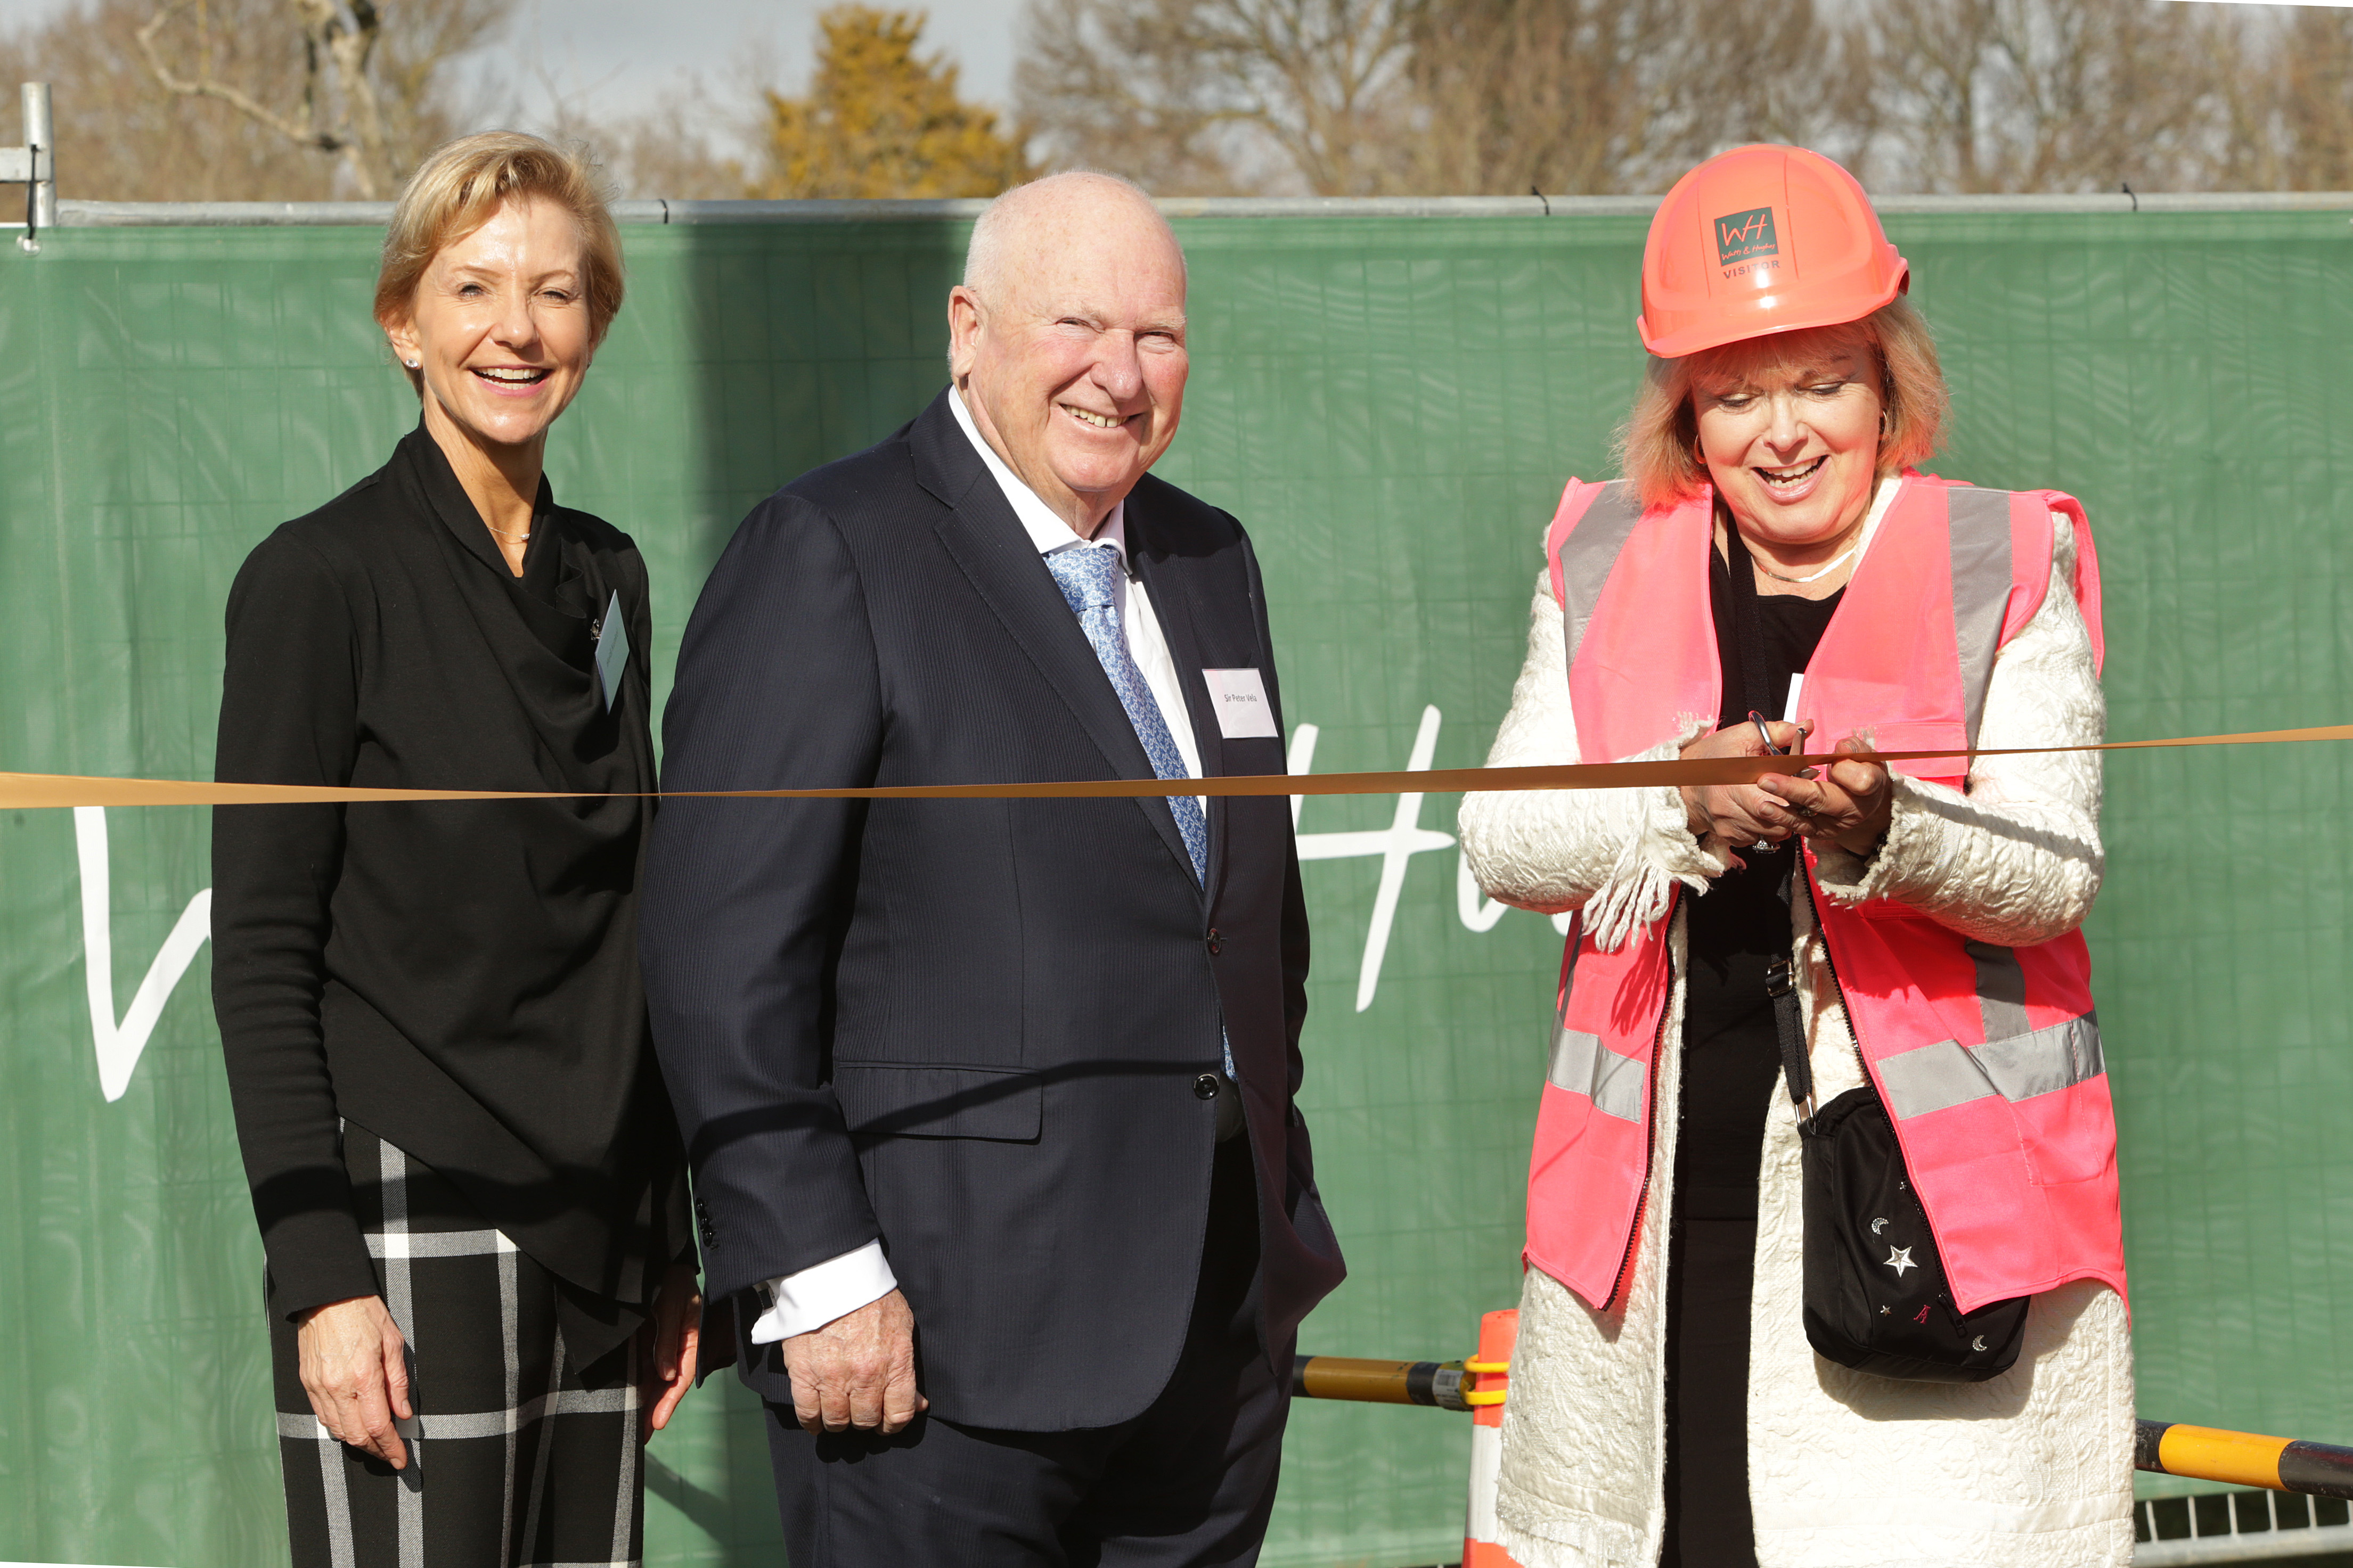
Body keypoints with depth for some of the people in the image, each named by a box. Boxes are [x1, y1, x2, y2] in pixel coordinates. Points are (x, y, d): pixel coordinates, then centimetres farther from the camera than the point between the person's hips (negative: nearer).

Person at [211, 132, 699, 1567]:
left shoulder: (608, 579, 13)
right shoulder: (326, 577, -5)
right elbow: (260, 956, -8)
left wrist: (674, 1254, 14)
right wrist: (321, 1277, -15)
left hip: (596, 1236, 6)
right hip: (414, 1226, -6)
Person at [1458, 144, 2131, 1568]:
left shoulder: (2005, 572, 4)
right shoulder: (1609, 568, 13)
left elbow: (2057, 873, -6)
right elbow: (1503, 839, 4)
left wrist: (1887, 828, -26)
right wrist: (1681, 805, -15)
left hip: (1935, 1196, -3)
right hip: (1658, 1207, 3)